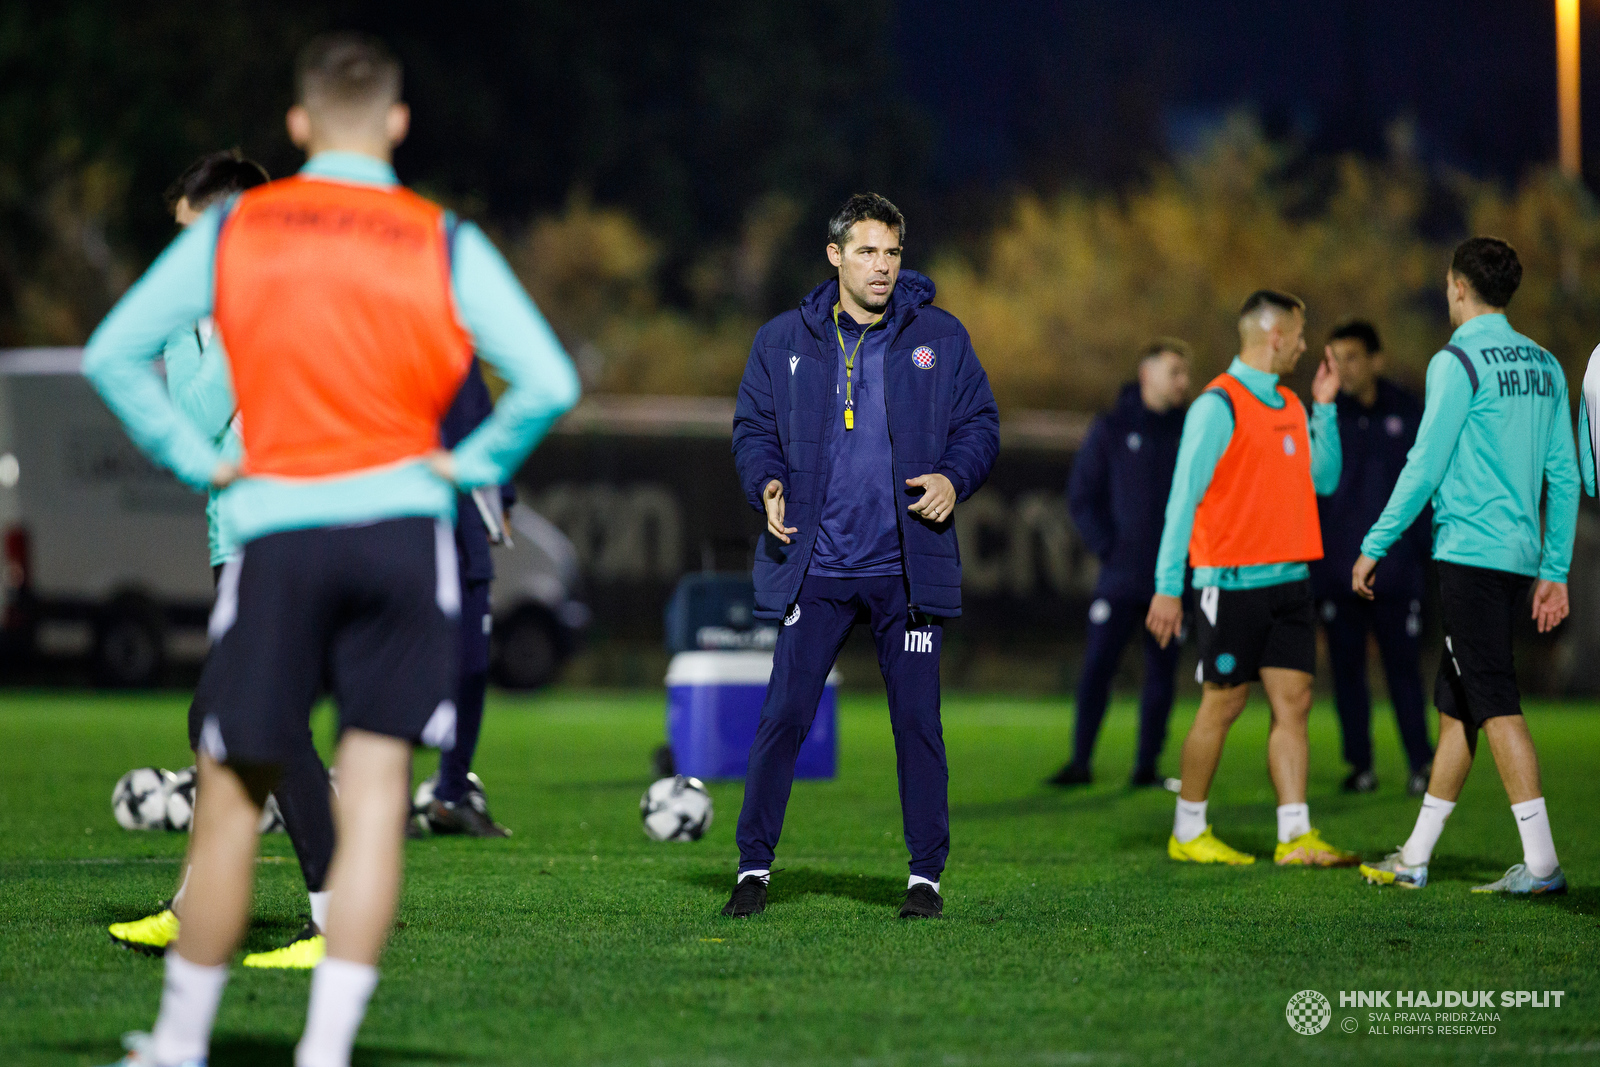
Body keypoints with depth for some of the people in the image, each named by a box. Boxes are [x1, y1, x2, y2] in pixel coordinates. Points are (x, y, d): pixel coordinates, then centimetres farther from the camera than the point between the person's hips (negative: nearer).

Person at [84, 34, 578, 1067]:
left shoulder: (231, 231, 5)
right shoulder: (447, 245, 3)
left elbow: (112, 353, 3)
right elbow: (549, 381, -6)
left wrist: (196, 459, 6)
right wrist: (472, 466, 5)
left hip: (275, 527, 0)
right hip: (404, 531, 0)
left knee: (232, 796, 8)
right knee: (375, 795, -1)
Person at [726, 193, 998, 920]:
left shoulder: (939, 338, 5)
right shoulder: (784, 341, 5)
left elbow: (979, 423, 8)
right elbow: (753, 426, 10)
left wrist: (954, 479, -10)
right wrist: (766, 483, -9)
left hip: (907, 567, 0)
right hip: (815, 567, 0)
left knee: (917, 721, 3)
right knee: (784, 715, -2)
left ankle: (926, 874, 11)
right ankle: (754, 865, 8)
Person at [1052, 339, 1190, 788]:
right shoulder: (1111, 430, 1)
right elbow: (1081, 496, 2)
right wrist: (1108, 547, -5)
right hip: (1122, 578, -2)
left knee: (1162, 673, 4)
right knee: (1097, 668, -6)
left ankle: (1147, 766, 11)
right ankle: (1080, 762, 0)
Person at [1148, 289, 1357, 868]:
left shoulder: (1289, 405, 14)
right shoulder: (1218, 405, -10)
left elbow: (1324, 479, 19)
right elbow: (1184, 496, -11)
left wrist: (1323, 408, 11)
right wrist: (1168, 586, -14)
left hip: (1288, 579, 7)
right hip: (1233, 581, -7)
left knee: (1293, 701, 1)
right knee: (1223, 704, -1)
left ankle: (1296, 837, 0)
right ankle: (1188, 831, 12)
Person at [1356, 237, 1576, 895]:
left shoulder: (1459, 362, -9)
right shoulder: (1544, 366, 13)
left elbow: (1424, 467, -11)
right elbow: (1564, 477, 13)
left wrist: (1374, 547, -3)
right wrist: (1555, 572, 16)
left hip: (1471, 552, -8)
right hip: (1520, 556, 8)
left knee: (1495, 703, -9)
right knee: (1456, 705, 12)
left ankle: (1541, 861, -15)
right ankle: (1415, 858, 18)